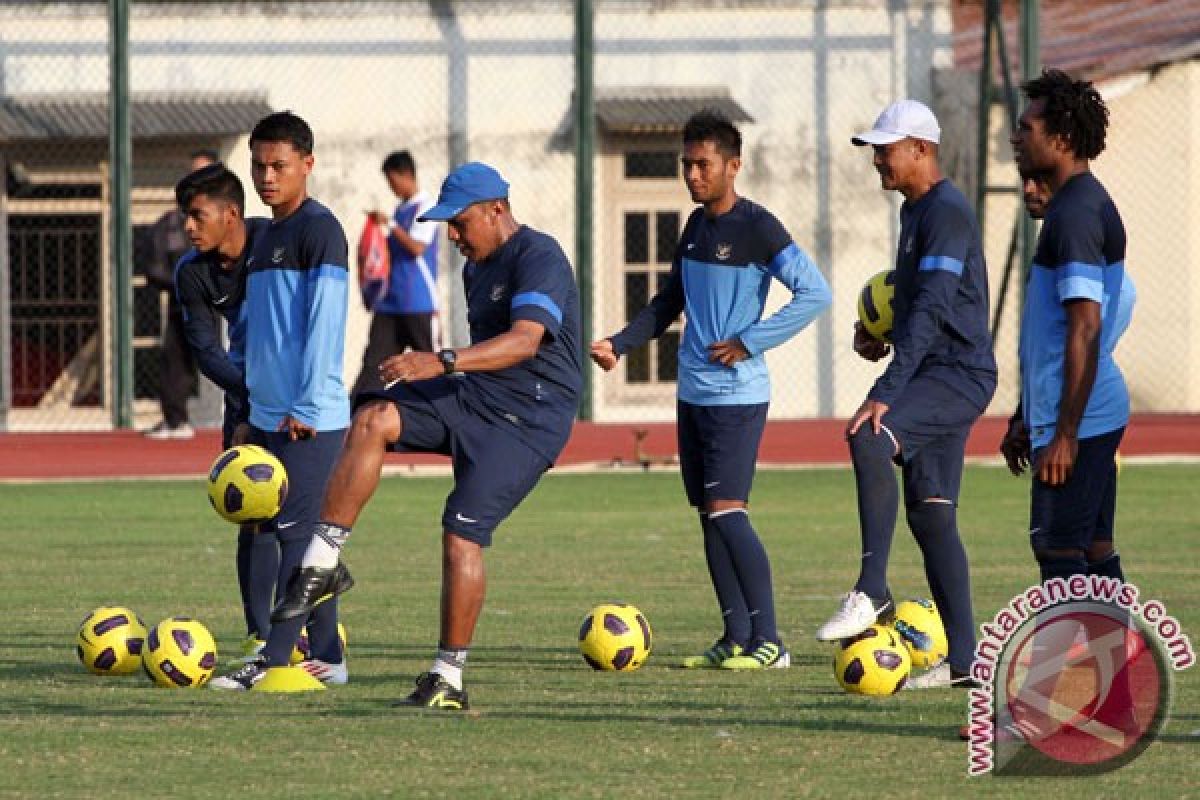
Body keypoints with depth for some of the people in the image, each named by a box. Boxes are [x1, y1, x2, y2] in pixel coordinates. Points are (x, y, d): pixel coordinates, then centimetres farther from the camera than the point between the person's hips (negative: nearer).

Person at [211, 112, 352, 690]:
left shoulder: (319, 230, -9)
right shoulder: (267, 236, 18)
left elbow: (324, 322, -16)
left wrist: (307, 405, -20)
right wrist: (249, 409, 20)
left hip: (311, 418, -9)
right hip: (269, 415, 9)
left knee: (297, 533, -9)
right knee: (300, 535, 9)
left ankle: (274, 658, -11)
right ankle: (326, 657, 13)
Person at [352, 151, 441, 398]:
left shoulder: (426, 206, -6)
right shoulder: (401, 209, 17)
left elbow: (417, 247, -16)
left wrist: (390, 224, -17)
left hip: (419, 304, -7)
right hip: (390, 302, 7)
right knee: (374, 359, 0)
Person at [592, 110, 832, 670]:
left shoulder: (757, 227, -12)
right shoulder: (696, 225, 13)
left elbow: (815, 293, -17)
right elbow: (669, 302, 23)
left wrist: (749, 342, -17)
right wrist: (620, 344, 10)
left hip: (736, 395, -8)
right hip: (693, 391, 8)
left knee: (727, 510, -15)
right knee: (708, 514, 7)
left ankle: (768, 640, -12)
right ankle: (737, 639, 11)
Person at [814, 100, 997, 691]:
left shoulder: (947, 213, -14)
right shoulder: (915, 211, 18)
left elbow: (931, 310, -23)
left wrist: (885, 394, -30)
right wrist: (879, 332, 12)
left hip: (960, 375, -11)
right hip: (936, 379, 11)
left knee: (868, 439, -32)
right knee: (929, 512, 7)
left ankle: (871, 591, -33)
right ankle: (962, 659, 9)